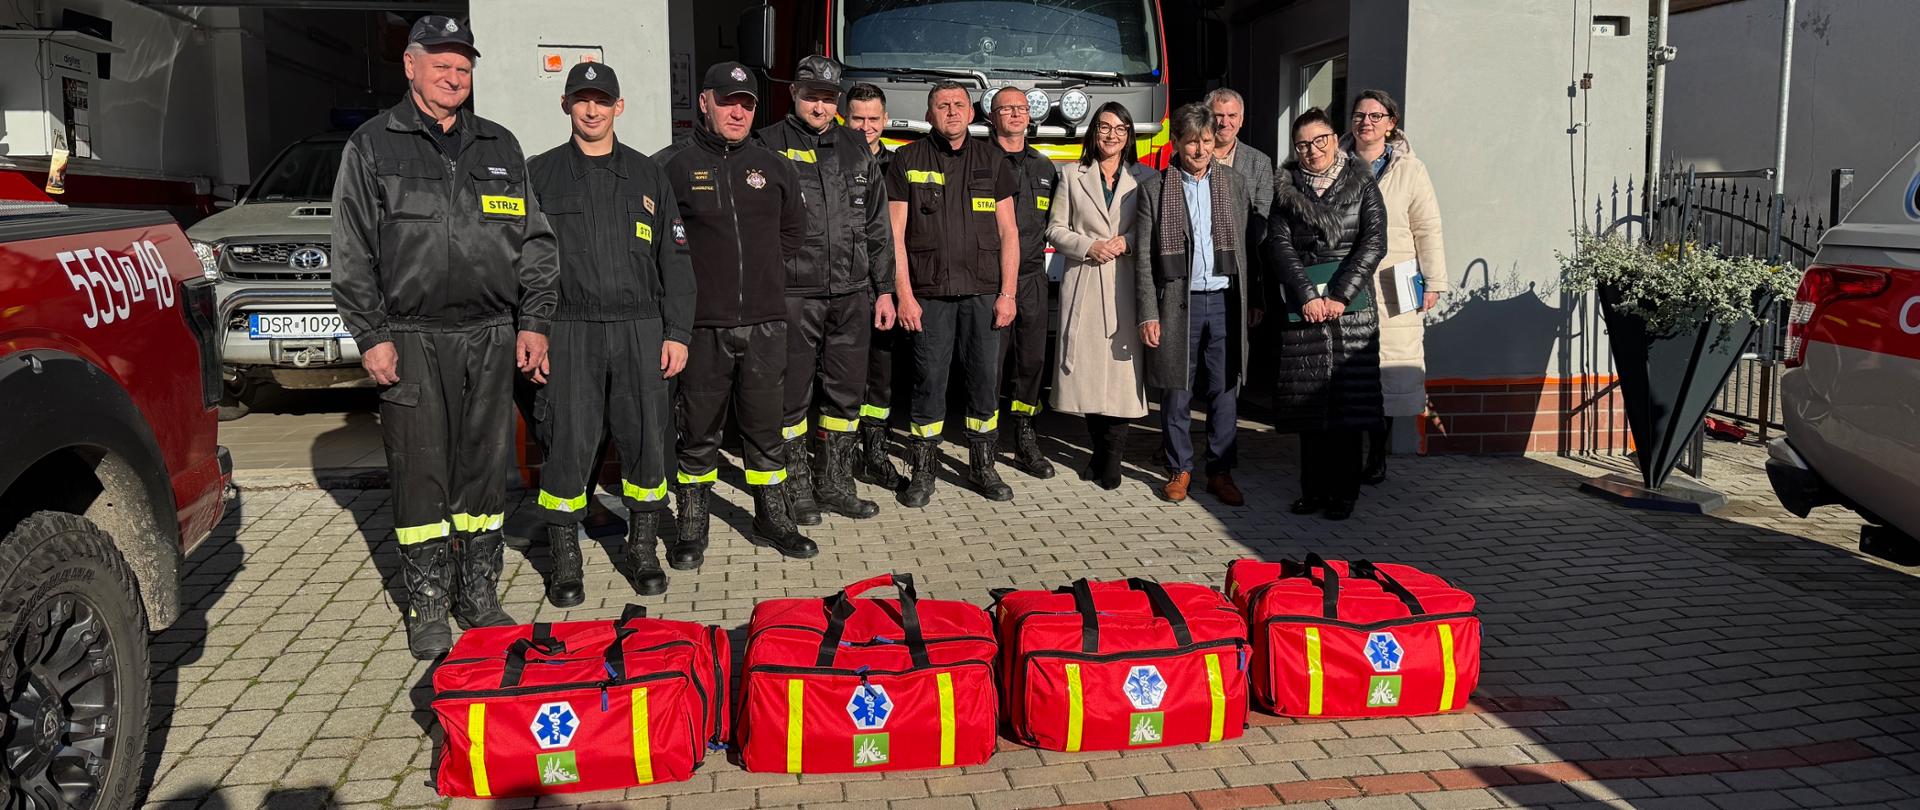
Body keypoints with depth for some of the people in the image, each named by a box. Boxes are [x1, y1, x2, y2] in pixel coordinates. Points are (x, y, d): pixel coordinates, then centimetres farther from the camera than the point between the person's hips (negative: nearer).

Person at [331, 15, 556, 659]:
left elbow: (533, 240, 14)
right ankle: (428, 606, 11)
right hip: (412, 339, -3)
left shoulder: (501, 148, 14)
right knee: (421, 475, 0)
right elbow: (352, 253, 1)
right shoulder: (372, 146, 5)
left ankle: (479, 596, 19)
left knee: (486, 469, 7)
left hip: (491, 337, 3)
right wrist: (371, 335, -6)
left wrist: (533, 322, 6)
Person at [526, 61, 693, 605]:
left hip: (641, 330, 2)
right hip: (569, 331, -2)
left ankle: (642, 551, 19)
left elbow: (674, 260, 12)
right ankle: (566, 562, 11)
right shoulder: (540, 175, 9)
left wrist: (677, 332, 4)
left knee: (647, 443, 3)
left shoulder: (648, 176, 14)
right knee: (568, 448, -3)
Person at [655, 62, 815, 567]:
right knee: (699, 433, 5)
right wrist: (689, 265, -3)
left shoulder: (774, 168, 12)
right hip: (702, 323, -3)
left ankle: (772, 520, 24)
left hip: (764, 322, 3)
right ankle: (692, 530, 17)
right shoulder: (671, 165, -1)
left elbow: (794, 234, 22)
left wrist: (759, 268, 11)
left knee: (765, 430, 11)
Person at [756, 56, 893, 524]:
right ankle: (797, 490, 16)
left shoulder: (856, 150, 13)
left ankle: (836, 484, 22)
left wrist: (884, 289, 10)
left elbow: (877, 227, 14)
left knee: (847, 393, 10)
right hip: (794, 296, -4)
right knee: (792, 397, 3)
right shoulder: (769, 147, -1)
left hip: (852, 296, 4)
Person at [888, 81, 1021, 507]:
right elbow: (895, 234, 0)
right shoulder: (908, 161, 4)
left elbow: (1008, 232, 8)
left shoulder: (991, 162, 9)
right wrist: (904, 295, -7)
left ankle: (982, 467, 18)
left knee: (983, 379, 5)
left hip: (983, 294, 2)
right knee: (929, 381, 1)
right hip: (929, 294, -2)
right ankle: (923, 470, 12)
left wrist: (1007, 294, -1)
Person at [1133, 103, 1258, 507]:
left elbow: (1250, 244, 11)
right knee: (1176, 393, 5)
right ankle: (1179, 470, 18)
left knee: (1224, 393, 5)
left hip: (1225, 302, 2)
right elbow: (1143, 257, 0)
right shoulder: (1154, 190, 2)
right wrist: (1148, 314, -6)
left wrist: (1255, 302, 6)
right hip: (1178, 304, -1)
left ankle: (1221, 472, 16)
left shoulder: (1236, 184, 9)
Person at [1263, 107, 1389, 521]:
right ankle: (1314, 489, 12)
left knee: (1348, 399, -2)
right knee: (1309, 401, 3)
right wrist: (1307, 296, -10)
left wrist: (1339, 296, -11)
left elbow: (1374, 243, -2)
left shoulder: (1361, 183, 6)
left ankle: (1343, 492, 5)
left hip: (1350, 304, -1)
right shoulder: (1285, 190, 10)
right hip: (1301, 306, 2)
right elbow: (1280, 246, 1)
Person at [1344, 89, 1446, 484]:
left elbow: (1428, 230, 6)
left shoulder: (1410, 170, 8)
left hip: (1392, 292, -1)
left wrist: (1432, 283, 1)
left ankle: (1377, 457, 8)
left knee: (1386, 375, -1)